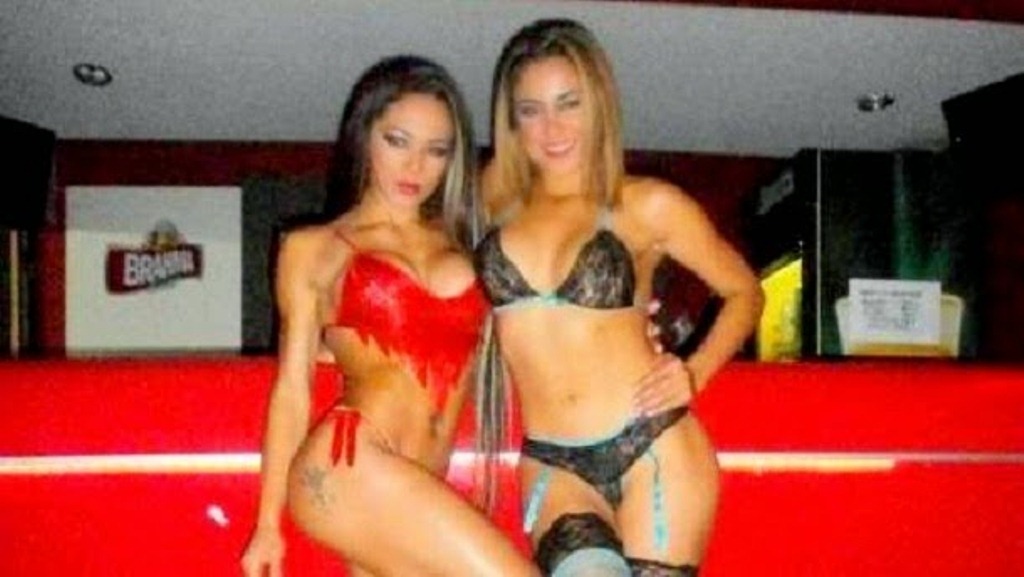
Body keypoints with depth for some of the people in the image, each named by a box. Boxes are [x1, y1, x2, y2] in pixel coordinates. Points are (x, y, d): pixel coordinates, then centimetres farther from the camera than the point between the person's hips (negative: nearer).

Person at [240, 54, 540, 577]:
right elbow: (292, 387, 7)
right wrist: (269, 524, 6)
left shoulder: (457, 244, 20)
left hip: (421, 484, 5)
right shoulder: (313, 249, 9)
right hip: (351, 466, -5)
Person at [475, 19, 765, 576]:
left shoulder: (647, 204, 0)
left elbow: (744, 292, 12)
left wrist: (696, 371, -3)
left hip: (653, 452, -1)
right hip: (551, 466, 2)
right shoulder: (495, 197, 7)